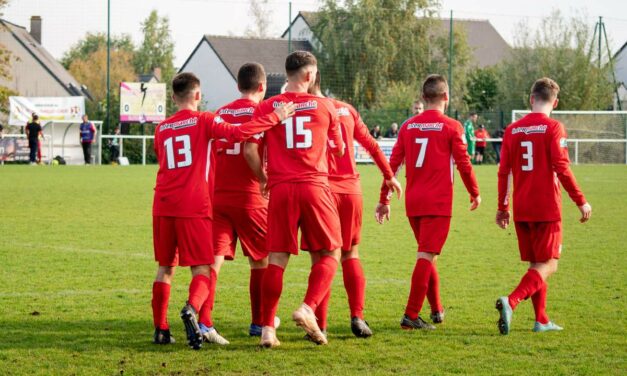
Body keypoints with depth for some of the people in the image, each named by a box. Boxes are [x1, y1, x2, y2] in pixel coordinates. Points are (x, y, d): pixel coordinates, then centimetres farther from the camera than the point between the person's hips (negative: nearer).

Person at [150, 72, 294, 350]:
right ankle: (192, 308, -30)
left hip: (163, 206, 5)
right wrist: (275, 118, -11)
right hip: (194, 205, -4)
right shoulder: (203, 121, -2)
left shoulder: (161, 129, 13)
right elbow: (236, 133, -17)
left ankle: (160, 329, 15)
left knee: (165, 267, 14)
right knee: (201, 268, -2)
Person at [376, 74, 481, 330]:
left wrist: (384, 199, 11)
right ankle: (411, 316, -13)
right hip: (438, 203, -5)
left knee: (427, 255, 19)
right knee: (426, 256, -7)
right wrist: (475, 193, 13)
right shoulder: (451, 127, -5)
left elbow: (393, 163, 6)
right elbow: (464, 164, -3)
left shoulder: (408, 126, 8)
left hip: (413, 202, 5)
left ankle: (437, 310, 28)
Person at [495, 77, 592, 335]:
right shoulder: (553, 128, -8)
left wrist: (503, 207, 16)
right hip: (547, 208, -5)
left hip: (521, 210, 5)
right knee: (547, 265, -2)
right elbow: (562, 168, -14)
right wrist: (581, 201, -7)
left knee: (535, 263, 16)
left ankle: (541, 320, 16)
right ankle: (511, 302, -24)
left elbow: (503, 171, 7)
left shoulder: (513, 130, 7)